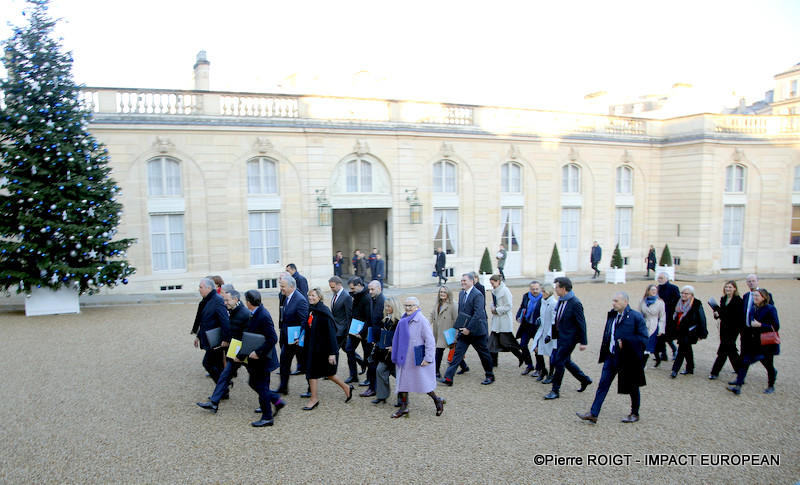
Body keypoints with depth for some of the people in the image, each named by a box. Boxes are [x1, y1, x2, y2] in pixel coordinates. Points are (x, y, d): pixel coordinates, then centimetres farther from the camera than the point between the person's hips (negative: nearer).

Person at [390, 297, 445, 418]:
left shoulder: (422, 321, -14)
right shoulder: (404, 321, 7)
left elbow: (430, 341, -16)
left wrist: (428, 358, -18)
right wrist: (396, 351, 18)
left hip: (418, 361, -7)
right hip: (405, 360, 7)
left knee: (423, 383, 2)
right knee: (402, 382, 8)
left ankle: (438, 401, 26)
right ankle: (403, 409, 19)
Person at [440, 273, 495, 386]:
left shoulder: (477, 295, -17)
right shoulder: (462, 294, 10)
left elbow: (478, 314, -23)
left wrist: (468, 328, -23)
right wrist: (460, 328, 14)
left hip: (476, 331, -7)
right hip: (464, 331, 7)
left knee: (484, 354, 9)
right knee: (458, 353, 1)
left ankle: (490, 376, 28)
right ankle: (448, 378, -1)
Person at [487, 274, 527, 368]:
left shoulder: (505, 291, -15)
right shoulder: (494, 290, 10)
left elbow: (509, 306, -16)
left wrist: (497, 310, -14)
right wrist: (493, 308, -1)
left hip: (504, 320, -8)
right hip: (496, 320, 8)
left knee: (506, 341, -2)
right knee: (494, 341, 7)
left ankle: (522, 357, 15)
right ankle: (493, 362, 14)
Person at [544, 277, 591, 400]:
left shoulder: (575, 303, -21)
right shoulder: (561, 300, 4)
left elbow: (582, 323, -16)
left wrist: (583, 342, -13)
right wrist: (555, 332, 14)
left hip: (569, 338, -9)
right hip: (561, 336, 9)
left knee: (559, 362, -4)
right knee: (566, 361, 18)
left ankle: (555, 391, 7)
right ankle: (584, 379, 38)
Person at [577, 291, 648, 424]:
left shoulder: (636, 317, -14)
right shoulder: (612, 315, 6)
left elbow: (644, 338, -17)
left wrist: (625, 342, -25)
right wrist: (604, 352, 10)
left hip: (628, 359, -5)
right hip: (611, 357, 6)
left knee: (632, 388, 13)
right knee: (603, 384, 3)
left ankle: (635, 414, 33)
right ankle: (593, 414, 6)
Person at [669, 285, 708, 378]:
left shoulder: (696, 304, -10)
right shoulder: (680, 303, 9)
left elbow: (701, 320, -10)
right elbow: (676, 317, 19)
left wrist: (701, 334, -11)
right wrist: (674, 330, 18)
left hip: (689, 332, -7)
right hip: (680, 331, 7)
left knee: (682, 350, -9)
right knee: (687, 350, 18)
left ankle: (675, 370, -8)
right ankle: (690, 368, 30)